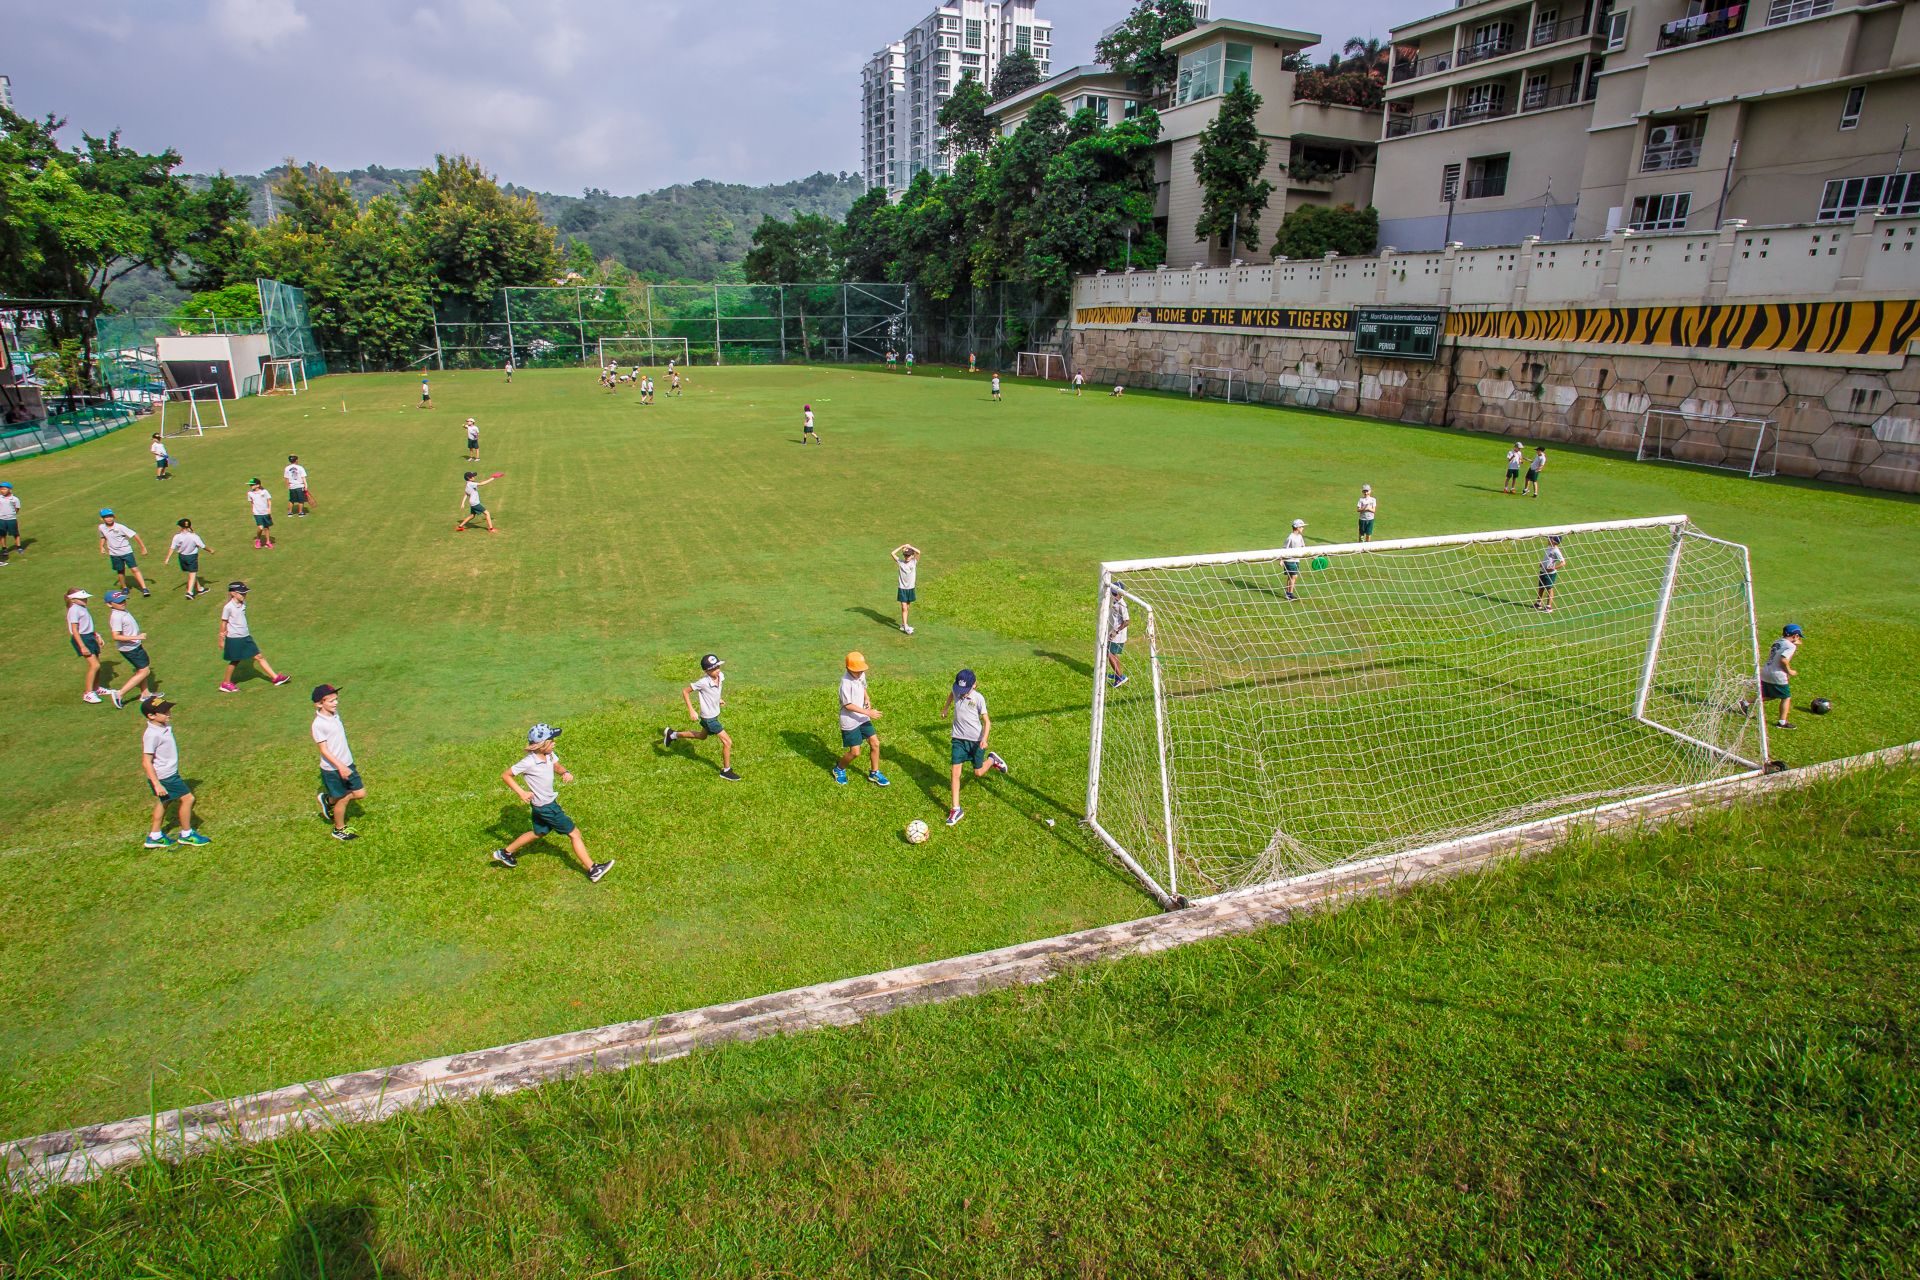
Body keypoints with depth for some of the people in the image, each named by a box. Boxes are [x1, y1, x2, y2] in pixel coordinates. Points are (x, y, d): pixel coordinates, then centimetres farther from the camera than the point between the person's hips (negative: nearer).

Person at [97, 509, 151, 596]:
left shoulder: (119, 527, -17)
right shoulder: (101, 528, -2)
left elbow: (134, 535, -14)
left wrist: (143, 547, -12)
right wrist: (102, 547, 13)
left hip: (126, 551, -4)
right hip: (114, 554, 4)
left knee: (135, 569, -11)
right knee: (120, 572, 14)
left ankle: (144, 589, -11)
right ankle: (124, 588, 34)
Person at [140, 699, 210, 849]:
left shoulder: (165, 727, 1)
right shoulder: (152, 734, -26)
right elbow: (146, 762, -25)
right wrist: (157, 784, -25)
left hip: (170, 774, 10)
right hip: (163, 777, -10)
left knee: (163, 802, 21)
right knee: (187, 798, -1)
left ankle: (155, 836, 34)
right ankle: (186, 835, 14)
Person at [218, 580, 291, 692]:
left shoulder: (243, 604, 5)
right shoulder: (228, 607, -16)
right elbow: (223, 623, -9)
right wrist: (222, 639, -4)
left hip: (246, 637, 7)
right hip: (234, 638, -6)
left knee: (258, 656, 5)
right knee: (235, 661, 7)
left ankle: (275, 677, 5)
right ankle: (226, 684, 24)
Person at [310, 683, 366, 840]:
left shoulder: (335, 714, 2)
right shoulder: (319, 724, -22)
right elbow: (324, 749, -22)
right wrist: (340, 766, -28)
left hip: (347, 764, 7)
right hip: (332, 770, -7)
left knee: (360, 793, 10)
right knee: (343, 799, 9)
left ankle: (328, 800, 34)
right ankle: (339, 830, 32)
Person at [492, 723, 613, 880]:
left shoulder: (549, 755, -6)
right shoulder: (529, 762, -26)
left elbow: (557, 765, 15)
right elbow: (505, 775, -15)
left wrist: (565, 772, -7)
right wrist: (521, 792, -20)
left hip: (549, 801, 9)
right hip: (545, 807, -9)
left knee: (538, 833, 29)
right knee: (574, 833, -3)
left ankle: (505, 853, 44)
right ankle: (593, 870, 2)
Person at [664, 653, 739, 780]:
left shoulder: (721, 676, -12)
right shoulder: (703, 682, -31)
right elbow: (685, 691, -18)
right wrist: (691, 711, -21)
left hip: (715, 714, 8)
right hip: (709, 718, -8)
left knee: (702, 736, 32)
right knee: (727, 742, -5)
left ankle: (673, 734, 48)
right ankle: (726, 770, 13)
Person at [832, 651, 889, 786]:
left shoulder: (862, 675, -1)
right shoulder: (846, 682, -25)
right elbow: (848, 705, -23)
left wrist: (867, 698, 3)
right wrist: (868, 712, -24)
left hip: (862, 718, 7)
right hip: (850, 721, -7)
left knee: (875, 743, 4)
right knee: (855, 752, -2)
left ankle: (874, 773, 22)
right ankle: (839, 769, 27)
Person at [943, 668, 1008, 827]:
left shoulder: (978, 699, -17)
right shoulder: (956, 690, -7)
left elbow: (987, 721, -13)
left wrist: (984, 739, -27)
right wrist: (946, 708, 26)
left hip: (976, 740, -3)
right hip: (959, 738, 3)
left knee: (978, 773, 11)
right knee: (955, 772, -7)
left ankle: (992, 759, 44)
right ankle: (956, 809, -2)